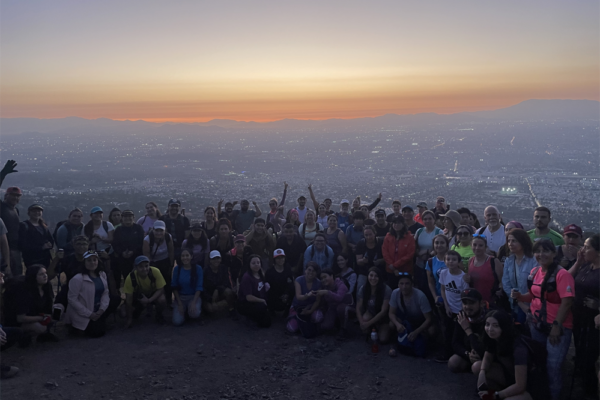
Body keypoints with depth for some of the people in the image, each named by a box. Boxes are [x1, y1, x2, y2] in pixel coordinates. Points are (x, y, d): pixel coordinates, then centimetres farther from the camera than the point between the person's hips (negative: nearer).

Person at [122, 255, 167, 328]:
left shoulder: (155, 271, -32)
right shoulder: (130, 278, -29)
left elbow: (160, 290, -22)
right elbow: (129, 299, -21)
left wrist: (149, 300, -36)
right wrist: (129, 319, -16)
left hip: (154, 294, -2)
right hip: (139, 295, 2)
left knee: (162, 300, -31)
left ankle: (158, 315, 3)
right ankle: (139, 309, 19)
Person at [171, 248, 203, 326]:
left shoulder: (198, 268, -7)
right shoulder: (177, 269, -3)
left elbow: (199, 287, -7)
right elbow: (174, 287, 1)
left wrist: (193, 303, -19)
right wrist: (179, 304, -9)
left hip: (194, 296, -1)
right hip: (180, 297, 1)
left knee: (194, 314, -33)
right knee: (177, 322, -19)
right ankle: (184, 311, 15)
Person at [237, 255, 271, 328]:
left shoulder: (261, 275, 4)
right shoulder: (247, 277, -22)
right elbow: (249, 297, -26)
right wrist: (263, 301, -14)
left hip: (258, 302, 9)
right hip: (244, 305, -9)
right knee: (262, 307, -34)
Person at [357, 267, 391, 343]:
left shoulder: (386, 290, -25)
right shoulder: (362, 289, -15)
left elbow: (383, 311, -25)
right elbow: (358, 308, -12)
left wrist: (369, 323, -28)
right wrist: (362, 322, -30)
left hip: (383, 318, -1)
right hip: (369, 314, 2)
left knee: (383, 339, -20)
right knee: (365, 318, -34)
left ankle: (378, 329, 15)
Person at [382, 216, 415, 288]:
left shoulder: (409, 237, -3)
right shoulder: (388, 237, 6)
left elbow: (410, 254, -9)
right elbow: (384, 252, 0)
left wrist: (395, 265, -13)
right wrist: (392, 267, -10)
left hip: (405, 271, -2)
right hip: (390, 271, 3)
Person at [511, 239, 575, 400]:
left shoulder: (562, 274, -16)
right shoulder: (534, 272, 6)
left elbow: (567, 302, -19)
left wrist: (556, 326, -20)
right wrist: (519, 296, -3)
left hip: (558, 327, -6)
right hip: (537, 324, 7)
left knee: (552, 366, -1)